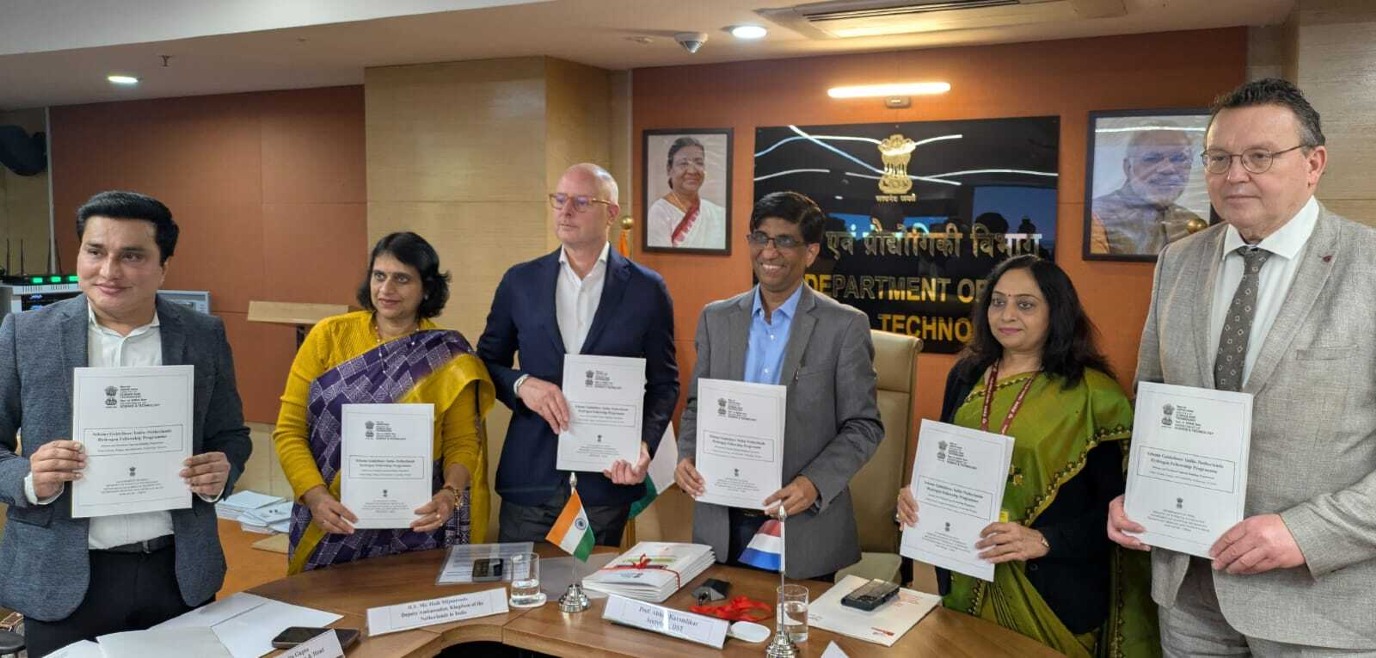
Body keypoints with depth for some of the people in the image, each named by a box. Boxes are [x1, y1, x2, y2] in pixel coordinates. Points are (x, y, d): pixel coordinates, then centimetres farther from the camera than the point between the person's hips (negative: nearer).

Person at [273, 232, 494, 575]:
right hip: (331, 523, 1)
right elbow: (289, 430, -2)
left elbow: (462, 442, 0)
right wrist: (314, 494, -18)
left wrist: (450, 493, -19)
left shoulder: (447, 356, -1)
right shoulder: (328, 336, -2)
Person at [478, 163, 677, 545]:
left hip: (608, 477, -1)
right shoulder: (520, 281, 5)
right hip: (530, 477, 1)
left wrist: (645, 444, -12)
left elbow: (664, 383, 4)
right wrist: (521, 384, -11)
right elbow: (487, 363, 10)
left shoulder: (646, 289, 0)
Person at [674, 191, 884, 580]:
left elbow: (864, 426, -5)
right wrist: (688, 456, -7)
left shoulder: (846, 326, -6)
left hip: (805, 527, -3)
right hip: (722, 522, 3)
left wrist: (816, 483, -19)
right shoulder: (715, 318, 6)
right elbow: (697, 405, 12)